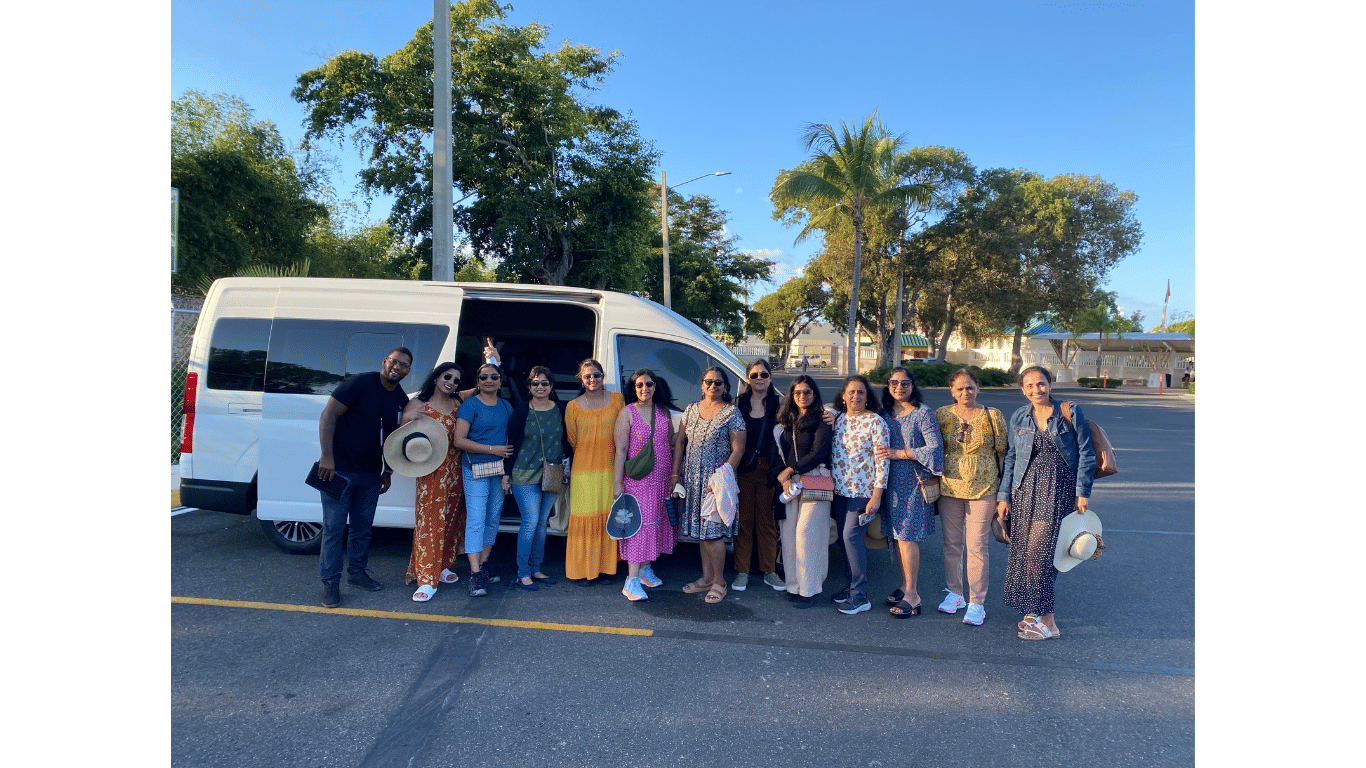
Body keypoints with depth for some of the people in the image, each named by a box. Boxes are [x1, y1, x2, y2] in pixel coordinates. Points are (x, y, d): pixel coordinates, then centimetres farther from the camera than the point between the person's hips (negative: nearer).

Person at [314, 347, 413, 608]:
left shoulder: (402, 400, 6)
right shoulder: (360, 383, -13)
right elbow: (328, 415, -15)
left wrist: (388, 471, 14)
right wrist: (327, 456, -20)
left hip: (370, 473, 6)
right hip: (339, 469, -6)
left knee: (363, 526, 14)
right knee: (334, 527, 0)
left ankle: (356, 571, 31)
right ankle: (330, 582, 11)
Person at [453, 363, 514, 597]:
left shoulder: (506, 407, 11)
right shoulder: (469, 406, -5)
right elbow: (459, 440, -11)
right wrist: (492, 449, -13)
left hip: (500, 470, 6)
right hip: (475, 470, -5)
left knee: (493, 519, 10)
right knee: (476, 520, -9)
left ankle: (483, 565, 22)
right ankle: (475, 574, -10)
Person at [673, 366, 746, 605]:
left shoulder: (732, 413, -6)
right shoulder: (691, 410, 10)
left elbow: (737, 450, -10)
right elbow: (680, 442, 14)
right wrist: (675, 473, 8)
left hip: (716, 479, -5)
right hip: (691, 479, 5)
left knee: (713, 531, -5)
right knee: (701, 530, 12)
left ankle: (719, 581, 10)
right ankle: (706, 578, 24)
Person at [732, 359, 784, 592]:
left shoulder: (778, 404, 4)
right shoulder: (739, 403, 6)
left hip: (768, 468, 0)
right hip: (743, 469, 0)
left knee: (767, 520, 6)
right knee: (743, 519, 4)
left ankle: (769, 571, 18)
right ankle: (742, 571, 14)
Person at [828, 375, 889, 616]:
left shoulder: (875, 422, -9)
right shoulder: (837, 419, 7)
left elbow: (882, 460, -11)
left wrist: (876, 495, -15)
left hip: (862, 490, -6)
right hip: (839, 489, 6)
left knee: (851, 537, -10)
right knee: (846, 538, 10)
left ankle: (860, 596, -2)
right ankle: (853, 586, 23)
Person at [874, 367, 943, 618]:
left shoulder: (922, 413, -6)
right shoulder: (884, 413, 9)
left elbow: (935, 448, -12)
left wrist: (898, 453, -17)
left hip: (913, 481, -5)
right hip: (891, 481, 5)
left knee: (906, 535, -6)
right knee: (896, 534, 8)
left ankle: (912, 595, 2)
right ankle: (905, 586, 21)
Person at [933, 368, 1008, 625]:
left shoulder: (993, 416, -1)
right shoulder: (941, 415, 3)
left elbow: (1003, 452, 4)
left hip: (983, 489, -2)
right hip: (949, 488, 3)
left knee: (977, 546, -3)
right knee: (951, 544, 11)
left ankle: (976, 603, 7)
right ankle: (954, 593, 26)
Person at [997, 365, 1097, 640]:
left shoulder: (1071, 413, -1)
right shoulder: (1018, 418, 8)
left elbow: (1086, 454, 1)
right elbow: (1010, 457, 12)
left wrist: (1082, 492, -4)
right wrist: (1004, 495, 9)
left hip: (1059, 489, -4)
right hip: (1025, 488, 4)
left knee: (1038, 550, -11)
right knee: (1022, 551, 4)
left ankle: (1047, 621, 0)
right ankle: (1035, 611, 20)